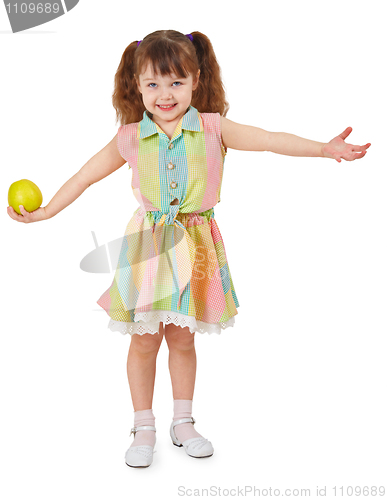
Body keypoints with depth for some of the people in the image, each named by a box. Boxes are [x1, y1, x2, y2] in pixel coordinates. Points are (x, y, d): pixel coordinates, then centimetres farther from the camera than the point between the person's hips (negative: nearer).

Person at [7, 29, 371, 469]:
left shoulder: (213, 128, -4)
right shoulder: (129, 138, -2)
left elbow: (269, 140, -9)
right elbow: (86, 176, 8)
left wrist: (326, 148, -18)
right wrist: (45, 211, 10)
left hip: (195, 245, 0)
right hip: (148, 245, 0)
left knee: (182, 337, 12)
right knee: (144, 339, 5)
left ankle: (182, 422, 30)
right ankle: (144, 428, 22)